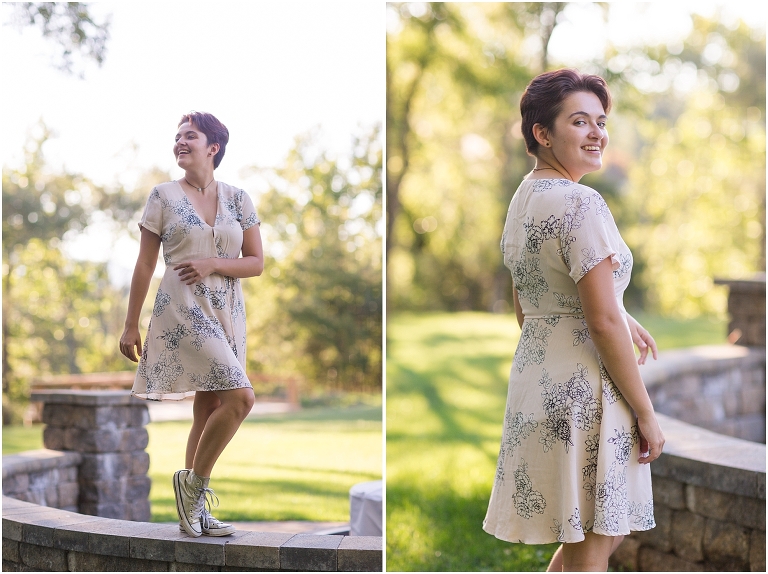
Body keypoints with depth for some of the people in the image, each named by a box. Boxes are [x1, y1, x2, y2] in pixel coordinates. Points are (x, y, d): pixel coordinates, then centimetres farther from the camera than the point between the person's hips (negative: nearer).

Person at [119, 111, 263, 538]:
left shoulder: (237, 198, 8)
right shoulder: (164, 196, 1)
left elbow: (256, 263, 6)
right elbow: (145, 264, 2)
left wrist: (211, 264, -12)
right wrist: (131, 326, 1)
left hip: (226, 312, 5)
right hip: (182, 309, -5)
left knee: (209, 409, 6)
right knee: (240, 396, -18)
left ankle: (194, 511, 13)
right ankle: (194, 480, -2)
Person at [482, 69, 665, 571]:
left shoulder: (524, 197, 12)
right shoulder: (582, 204, -18)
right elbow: (603, 320, -20)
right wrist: (646, 413, -14)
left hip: (534, 379, 9)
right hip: (584, 391, -9)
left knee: (605, 531, 21)